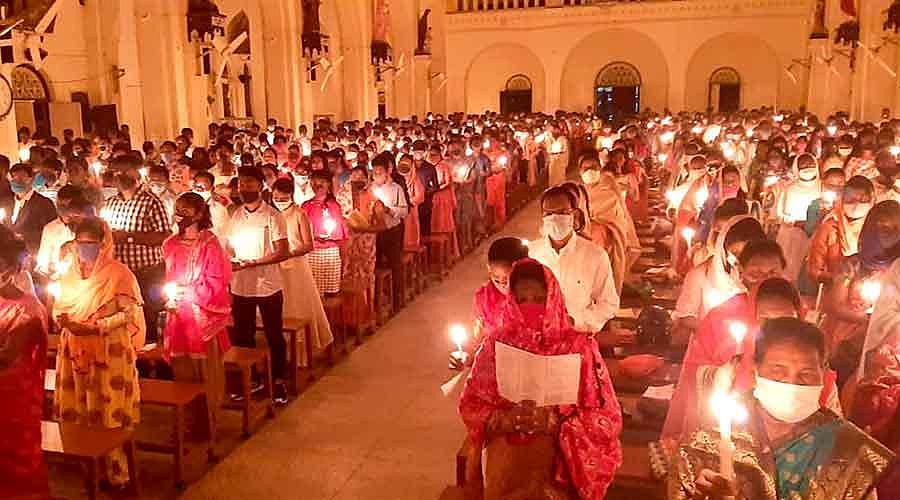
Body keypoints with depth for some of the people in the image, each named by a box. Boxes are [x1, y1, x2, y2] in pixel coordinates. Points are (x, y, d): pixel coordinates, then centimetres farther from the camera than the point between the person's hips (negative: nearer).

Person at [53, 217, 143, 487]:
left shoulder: (118, 273, -10)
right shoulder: (70, 273, 9)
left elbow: (128, 313, -14)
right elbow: (59, 306, 14)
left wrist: (94, 327, -22)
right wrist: (62, 319, -8)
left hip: (109, 352, -6)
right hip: (74, 351, 6)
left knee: (108, 412, 0)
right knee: (77, 410, 11)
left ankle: (115, 473, 13)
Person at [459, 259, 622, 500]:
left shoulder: (579, 345, -3)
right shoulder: (497, 343, 3)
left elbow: (606, 416, -2)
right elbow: (471, 404, 7)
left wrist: (554, 423, -15)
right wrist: (504, 420, -11)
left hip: (561, 446, -1)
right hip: (507, 442, 1)